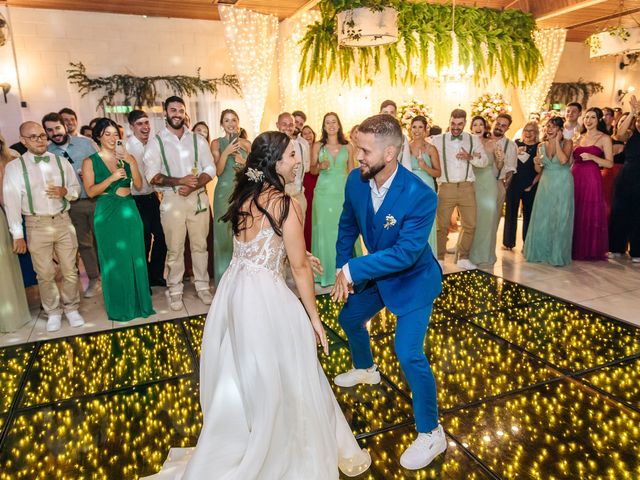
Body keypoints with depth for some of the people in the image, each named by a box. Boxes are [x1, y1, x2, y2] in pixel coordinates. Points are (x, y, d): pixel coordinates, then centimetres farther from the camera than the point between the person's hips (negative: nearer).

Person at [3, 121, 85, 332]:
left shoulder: (61, 161, 5)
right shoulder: (14, 167, -2)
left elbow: (76, 188, 13)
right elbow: (12, 202, -5)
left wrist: (65, 192, -12)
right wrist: (17, 235, -8)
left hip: (63, 221, 2)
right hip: (37, 225, -2)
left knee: (70, 270, 7)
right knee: (45, 275, 6)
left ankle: (71, 308, 24)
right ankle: (53, 312, 23)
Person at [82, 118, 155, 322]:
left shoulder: (127, 158, 8)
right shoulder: (90, 162, 2)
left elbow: (138, 185, 0)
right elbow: (91, 191, -7)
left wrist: (131, 163, -12)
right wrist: (112, 178, -19)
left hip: (129, 211, 2)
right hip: (107, 213, -2)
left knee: (135, 257, 5)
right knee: (113, 260, 5)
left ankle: (139, 302, 19)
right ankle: (119, 307, 18)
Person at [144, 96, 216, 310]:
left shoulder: (197, 139, 7)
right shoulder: (155, 142, 1)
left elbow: (210, 169, 3)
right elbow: (152, 175, -7)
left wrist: (193, 186, -14)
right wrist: (179, 181, -21)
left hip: (198, 198, 2)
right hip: (172, 200, -2)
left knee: (200, 245, 9)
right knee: (175, 249, 5)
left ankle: (202, 286, 22)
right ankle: (175, 290, 19)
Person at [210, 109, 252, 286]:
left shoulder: (246, 143, 9)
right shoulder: (217, 143, 2)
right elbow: (218, 171, -6)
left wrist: (244, 162, -8)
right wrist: (226, 152, -18)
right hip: (224, 192, -2)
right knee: (224, 233, 1)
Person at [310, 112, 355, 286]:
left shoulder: (348, 146, 7)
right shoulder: (318, 146, 5)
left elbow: (351, 171, 9)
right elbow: (312, 170, 9)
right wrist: (320, 166, -12)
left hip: (343, 191, 1)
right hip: (324, 192, 0)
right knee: (324, 230, 1)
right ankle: (325, 272, 11)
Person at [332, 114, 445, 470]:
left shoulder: (421, 196, -33)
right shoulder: (356, 181, -14)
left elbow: (406, 253, -33)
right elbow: (348, 227, 1)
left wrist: (352, 270, -32)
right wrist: (342, 272, -2)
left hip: (413, 280, -7)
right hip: (375, 274, 7)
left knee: (409, 353, -14)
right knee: (350, 319, 22)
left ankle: (431, 433, 10)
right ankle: (366, 370, 55)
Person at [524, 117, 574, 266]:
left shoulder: (567, 143, -4)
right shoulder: (541, 146, 8)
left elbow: (563, 160, -24)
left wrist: (557, 141, -15)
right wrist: (536, 163, -8)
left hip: (562, 185, -4)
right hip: (545, 185, 4)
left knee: (559, 219, -1)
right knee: (541, 219, 6)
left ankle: (558, 255, 9)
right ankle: (540, 252, 19)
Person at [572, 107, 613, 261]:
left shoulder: (604, 138, 2)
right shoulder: (580, 138, 17)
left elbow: (610, 163, -5)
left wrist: (592, 157, -18)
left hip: (592, 179, -5)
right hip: (575, 178, 5)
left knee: (591, 214, -2)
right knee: (574, 214, 5)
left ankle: (590, 250, 9)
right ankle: (576, 249, 15)